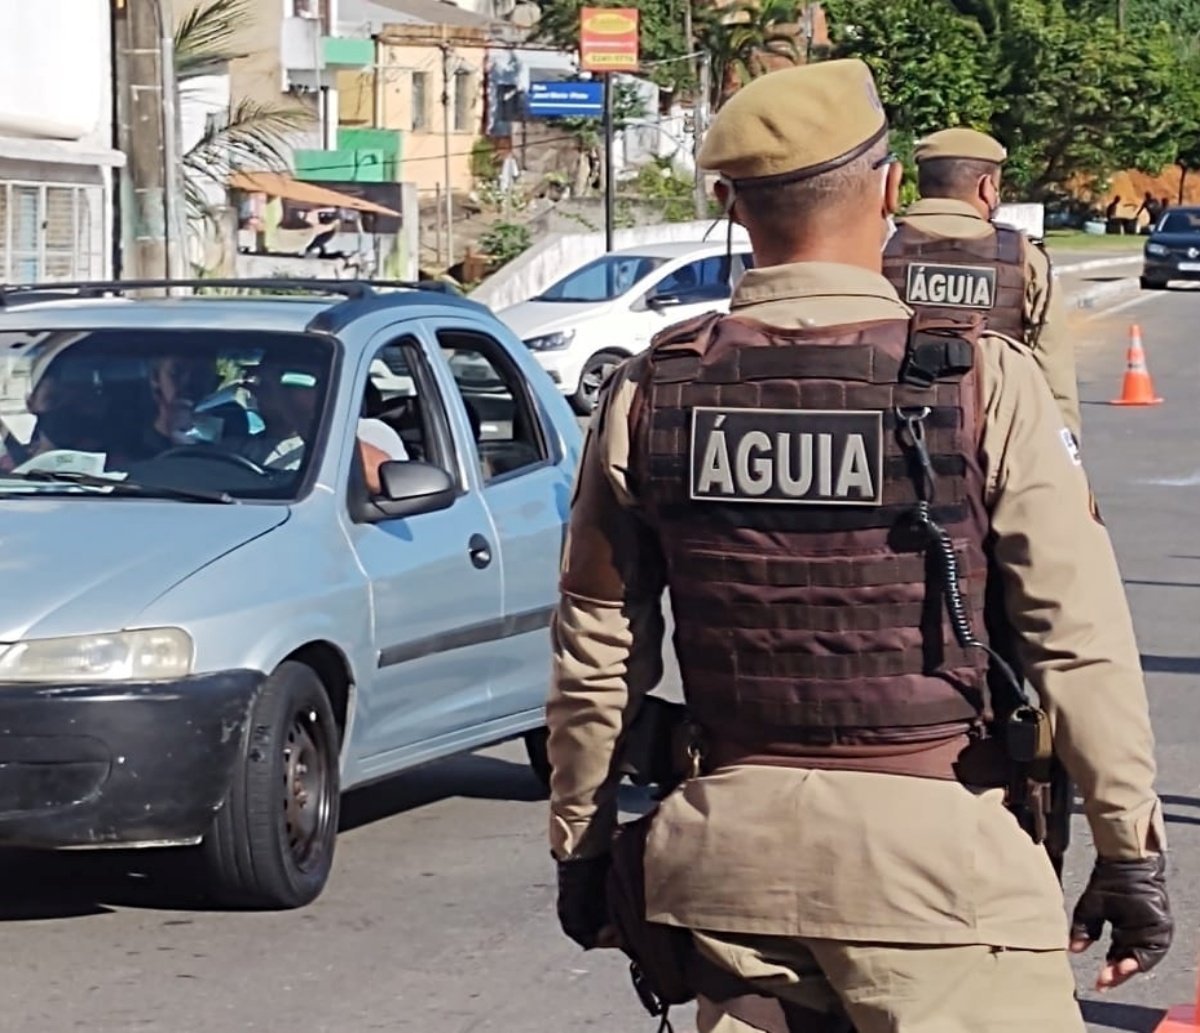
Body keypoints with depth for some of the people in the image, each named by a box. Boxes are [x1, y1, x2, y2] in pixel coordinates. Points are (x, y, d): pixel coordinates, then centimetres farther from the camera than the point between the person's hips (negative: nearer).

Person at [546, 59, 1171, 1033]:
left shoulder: (651, 394, 3)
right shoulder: (983, 380, -7)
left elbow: (597, 650, 8)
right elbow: (1080, 637, -8)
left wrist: (581, 844, 19)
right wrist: (1131, 847, 0)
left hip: (733, 842, 4)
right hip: (932, 842, -4)